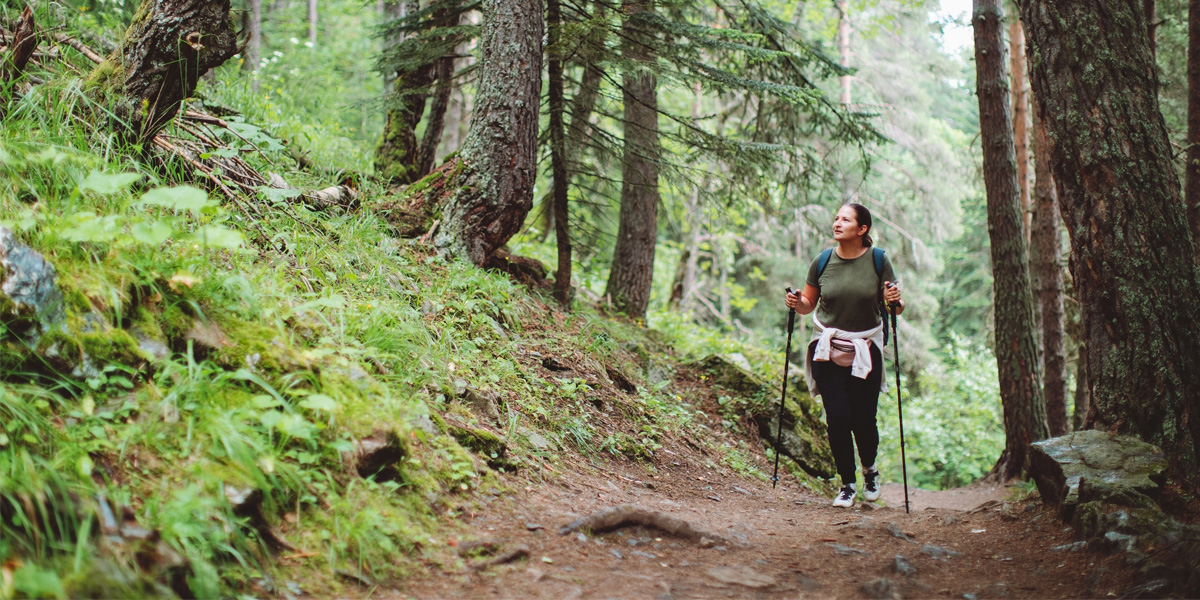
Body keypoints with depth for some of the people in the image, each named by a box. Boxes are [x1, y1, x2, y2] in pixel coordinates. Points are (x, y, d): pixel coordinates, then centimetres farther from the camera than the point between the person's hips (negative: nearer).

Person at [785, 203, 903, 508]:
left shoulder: (878, 261, -2)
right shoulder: (822, 262, 0)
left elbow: (896, 307, 4)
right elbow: (809, 304, 11)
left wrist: (895, 301, -19)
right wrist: (796, 303, -11)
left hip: (866, 351, -1)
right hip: (828, 351, 1)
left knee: (863, 419, -1)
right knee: (838, 418, -7)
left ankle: (869, 470, 31)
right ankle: (847, 484, 12)